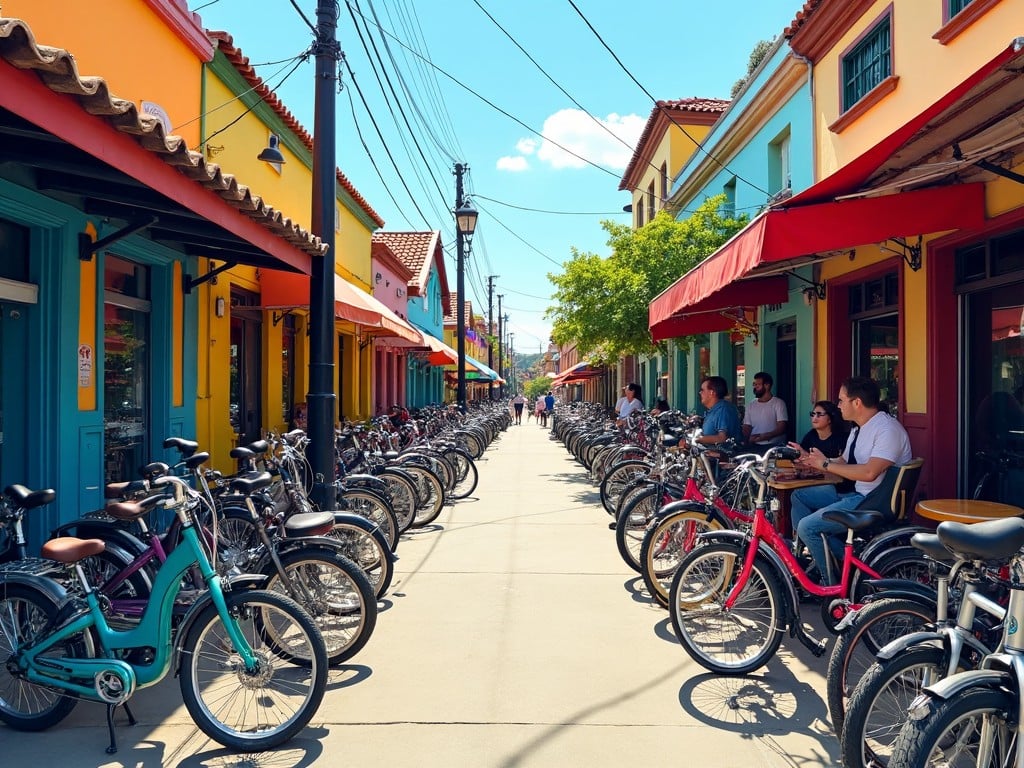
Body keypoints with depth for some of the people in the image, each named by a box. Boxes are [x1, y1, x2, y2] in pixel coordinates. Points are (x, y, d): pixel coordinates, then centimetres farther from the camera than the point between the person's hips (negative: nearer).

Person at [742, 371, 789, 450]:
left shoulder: (778, 403, 0)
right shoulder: (751, 405, 13)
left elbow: (781, 428, -7)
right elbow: (747, 427, 11)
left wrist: (763, 437, -20)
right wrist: (745, 440, -10)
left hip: (774, 446, -4)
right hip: (755, 446, 4)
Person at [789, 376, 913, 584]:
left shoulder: (888, 429, -18)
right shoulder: (858, 428, 14)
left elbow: (869, 472, -28)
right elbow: (843, 462, 17)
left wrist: (825, 464, -18)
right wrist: (810, 460, 5)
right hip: (857, 494, 11)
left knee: (807, 526, -20)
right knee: (798, 496, 12)